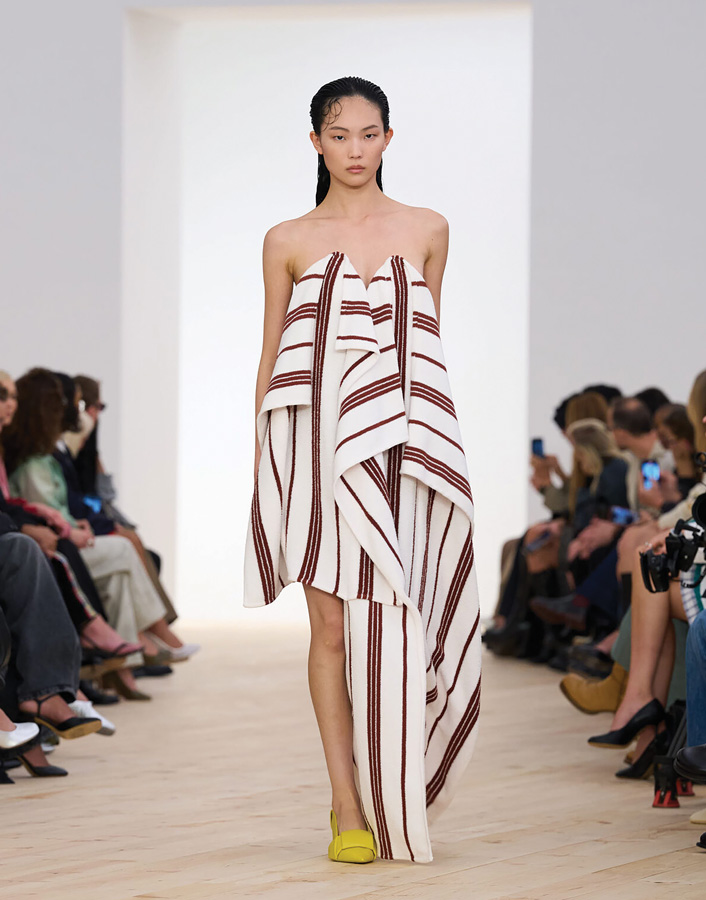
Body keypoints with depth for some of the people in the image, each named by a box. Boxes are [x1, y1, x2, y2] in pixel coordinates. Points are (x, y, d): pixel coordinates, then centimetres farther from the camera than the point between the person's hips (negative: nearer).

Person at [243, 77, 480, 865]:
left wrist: (432, 441, 14)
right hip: (315, 440, -1)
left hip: (399, 443, 1)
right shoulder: (287, 241, 7)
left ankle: (390, 797, 14)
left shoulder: (425, 231, 10)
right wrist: (260, 464, 6)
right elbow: (272, 356, 10)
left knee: (390, 621, -2)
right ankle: (348, 807, 4)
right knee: (330, 624, -3)